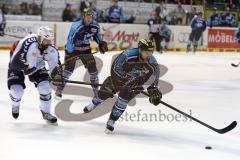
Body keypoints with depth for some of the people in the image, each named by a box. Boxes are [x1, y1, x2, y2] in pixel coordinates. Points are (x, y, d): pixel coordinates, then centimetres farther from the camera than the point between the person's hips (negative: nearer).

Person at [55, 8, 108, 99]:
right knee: (69, 68, -13)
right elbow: (70, 41, -28)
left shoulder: (95, 26, -9)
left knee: (92, 67, 3)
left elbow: (96, 35, 13)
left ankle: (96, 90, 17)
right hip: (73, 49, -5)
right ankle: (59, 91, -7)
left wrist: (101, 43, -2)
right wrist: (68, 54, -31)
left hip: (85, 49, 5)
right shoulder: (76, 27, -28)